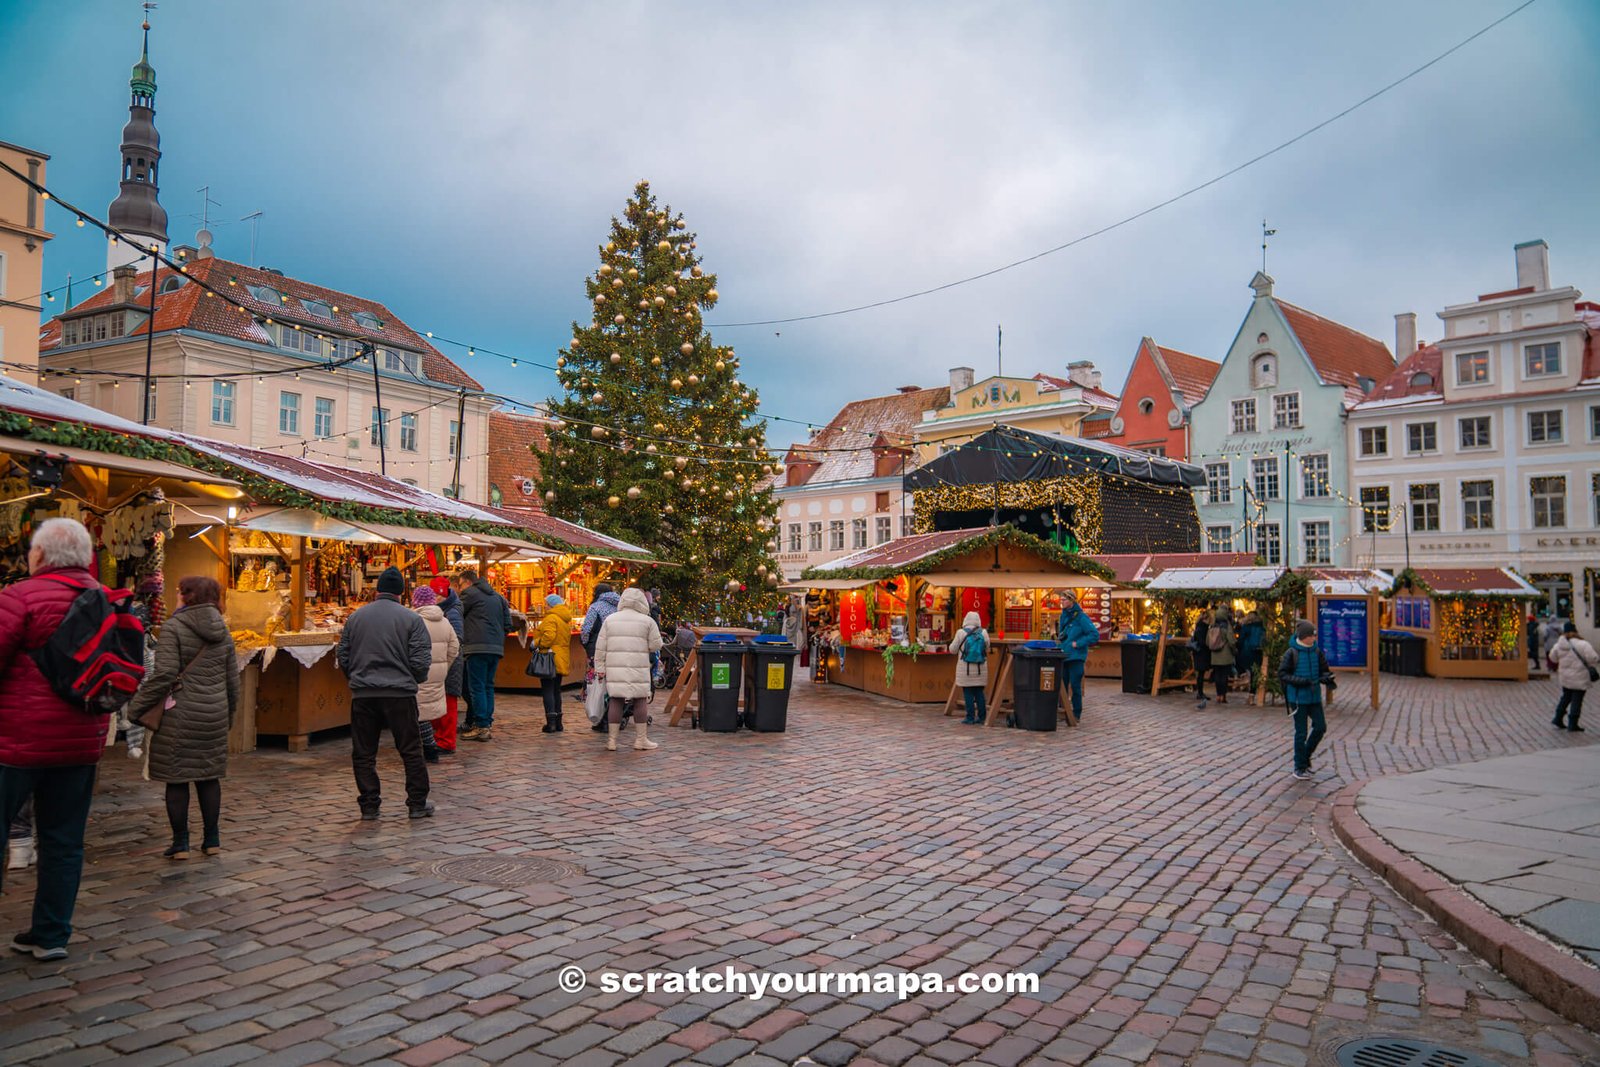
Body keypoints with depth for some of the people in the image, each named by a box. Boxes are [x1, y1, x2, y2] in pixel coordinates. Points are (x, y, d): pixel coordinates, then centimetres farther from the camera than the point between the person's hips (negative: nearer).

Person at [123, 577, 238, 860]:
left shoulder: (173, 627, -8)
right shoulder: (223, 633, 10)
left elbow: (164, 674, -16)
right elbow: (233, 680, 13)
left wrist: (136, 708, -8)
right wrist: (229, 714, 24)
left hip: (180, 713, -5)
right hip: (214, 715, 5)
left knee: (176, 778, 4)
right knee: (209, 776, 12)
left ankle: (180, 843, 9)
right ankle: (212, 840, 17)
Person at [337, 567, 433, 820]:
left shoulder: (355, 617, 6)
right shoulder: (411, 619, -4)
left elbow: (342, 656, 10)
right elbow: (421, 660, -7)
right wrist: (416, 681, 13)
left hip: (362, 694, 2)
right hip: (400, 693, -2)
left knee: (363, 753, 11)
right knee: (411, 750, 7)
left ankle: (369, 806, 13)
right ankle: (418, 803, 12)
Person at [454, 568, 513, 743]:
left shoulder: (469, 593, -1)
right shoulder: (497, 596, 20)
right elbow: (508, 624, 18)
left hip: (478, 647, -7)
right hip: (497, 648, 7)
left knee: (477, 687, -4)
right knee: (488, 686, 12)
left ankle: (481, 727, -6)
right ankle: (488, 725, 12)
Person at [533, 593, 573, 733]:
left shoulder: (550, 618, -12)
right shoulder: (566, 620, 17)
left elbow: (548, 636, -25)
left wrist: (536, 643, -10)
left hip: (550, 658, -9)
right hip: (562, 661, 9)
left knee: (547, 690, -6)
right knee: (556, 691, 15)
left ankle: (551, 723, -11)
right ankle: (558, 723, 17)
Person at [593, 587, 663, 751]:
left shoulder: (610, 619, 8)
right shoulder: (647, 621, 1)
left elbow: (600, 647, 6)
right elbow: (656, 645, 3)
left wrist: (599, 667, 10)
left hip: (614, 667, 2)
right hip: (638, 669, -2)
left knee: (615, 700, 5)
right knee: (639, 701, 6)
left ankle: (611, 740, 7)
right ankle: (641, 739, 11)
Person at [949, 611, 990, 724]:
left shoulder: (961, 633, -9)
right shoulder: (984, 633, -1)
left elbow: (953, 650, -1)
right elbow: (987, 649, 9)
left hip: (965, 669, -3)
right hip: (981, 669, 3)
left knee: (968, 693, 2)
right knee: (979, 693, 11)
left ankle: (970, 718, 2)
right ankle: (981, 716, 14)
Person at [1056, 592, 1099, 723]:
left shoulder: (1081, 617, -10)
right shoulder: (1064, 616, 13)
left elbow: (1094, 635, -14)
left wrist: (1078, 644, -16)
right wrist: (1059, 637, 9)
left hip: (1076, 657, -7)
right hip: (1063, 656, 7)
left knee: (1075, 686, -1)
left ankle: (1077, 714, 8)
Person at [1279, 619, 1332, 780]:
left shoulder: (1317, 652, 4)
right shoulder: (1291, 653, -11)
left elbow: (1323, 670, 13)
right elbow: (1282, 674, -11)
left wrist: (1326, 677, -10)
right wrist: (1301, 681, -22)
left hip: (1314, 697, 5)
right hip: (1298, 698, -5)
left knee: (1320, 727, 3)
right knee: (1301, 732, 1)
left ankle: (1306, 755, 28)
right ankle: (1300, 767, 14)